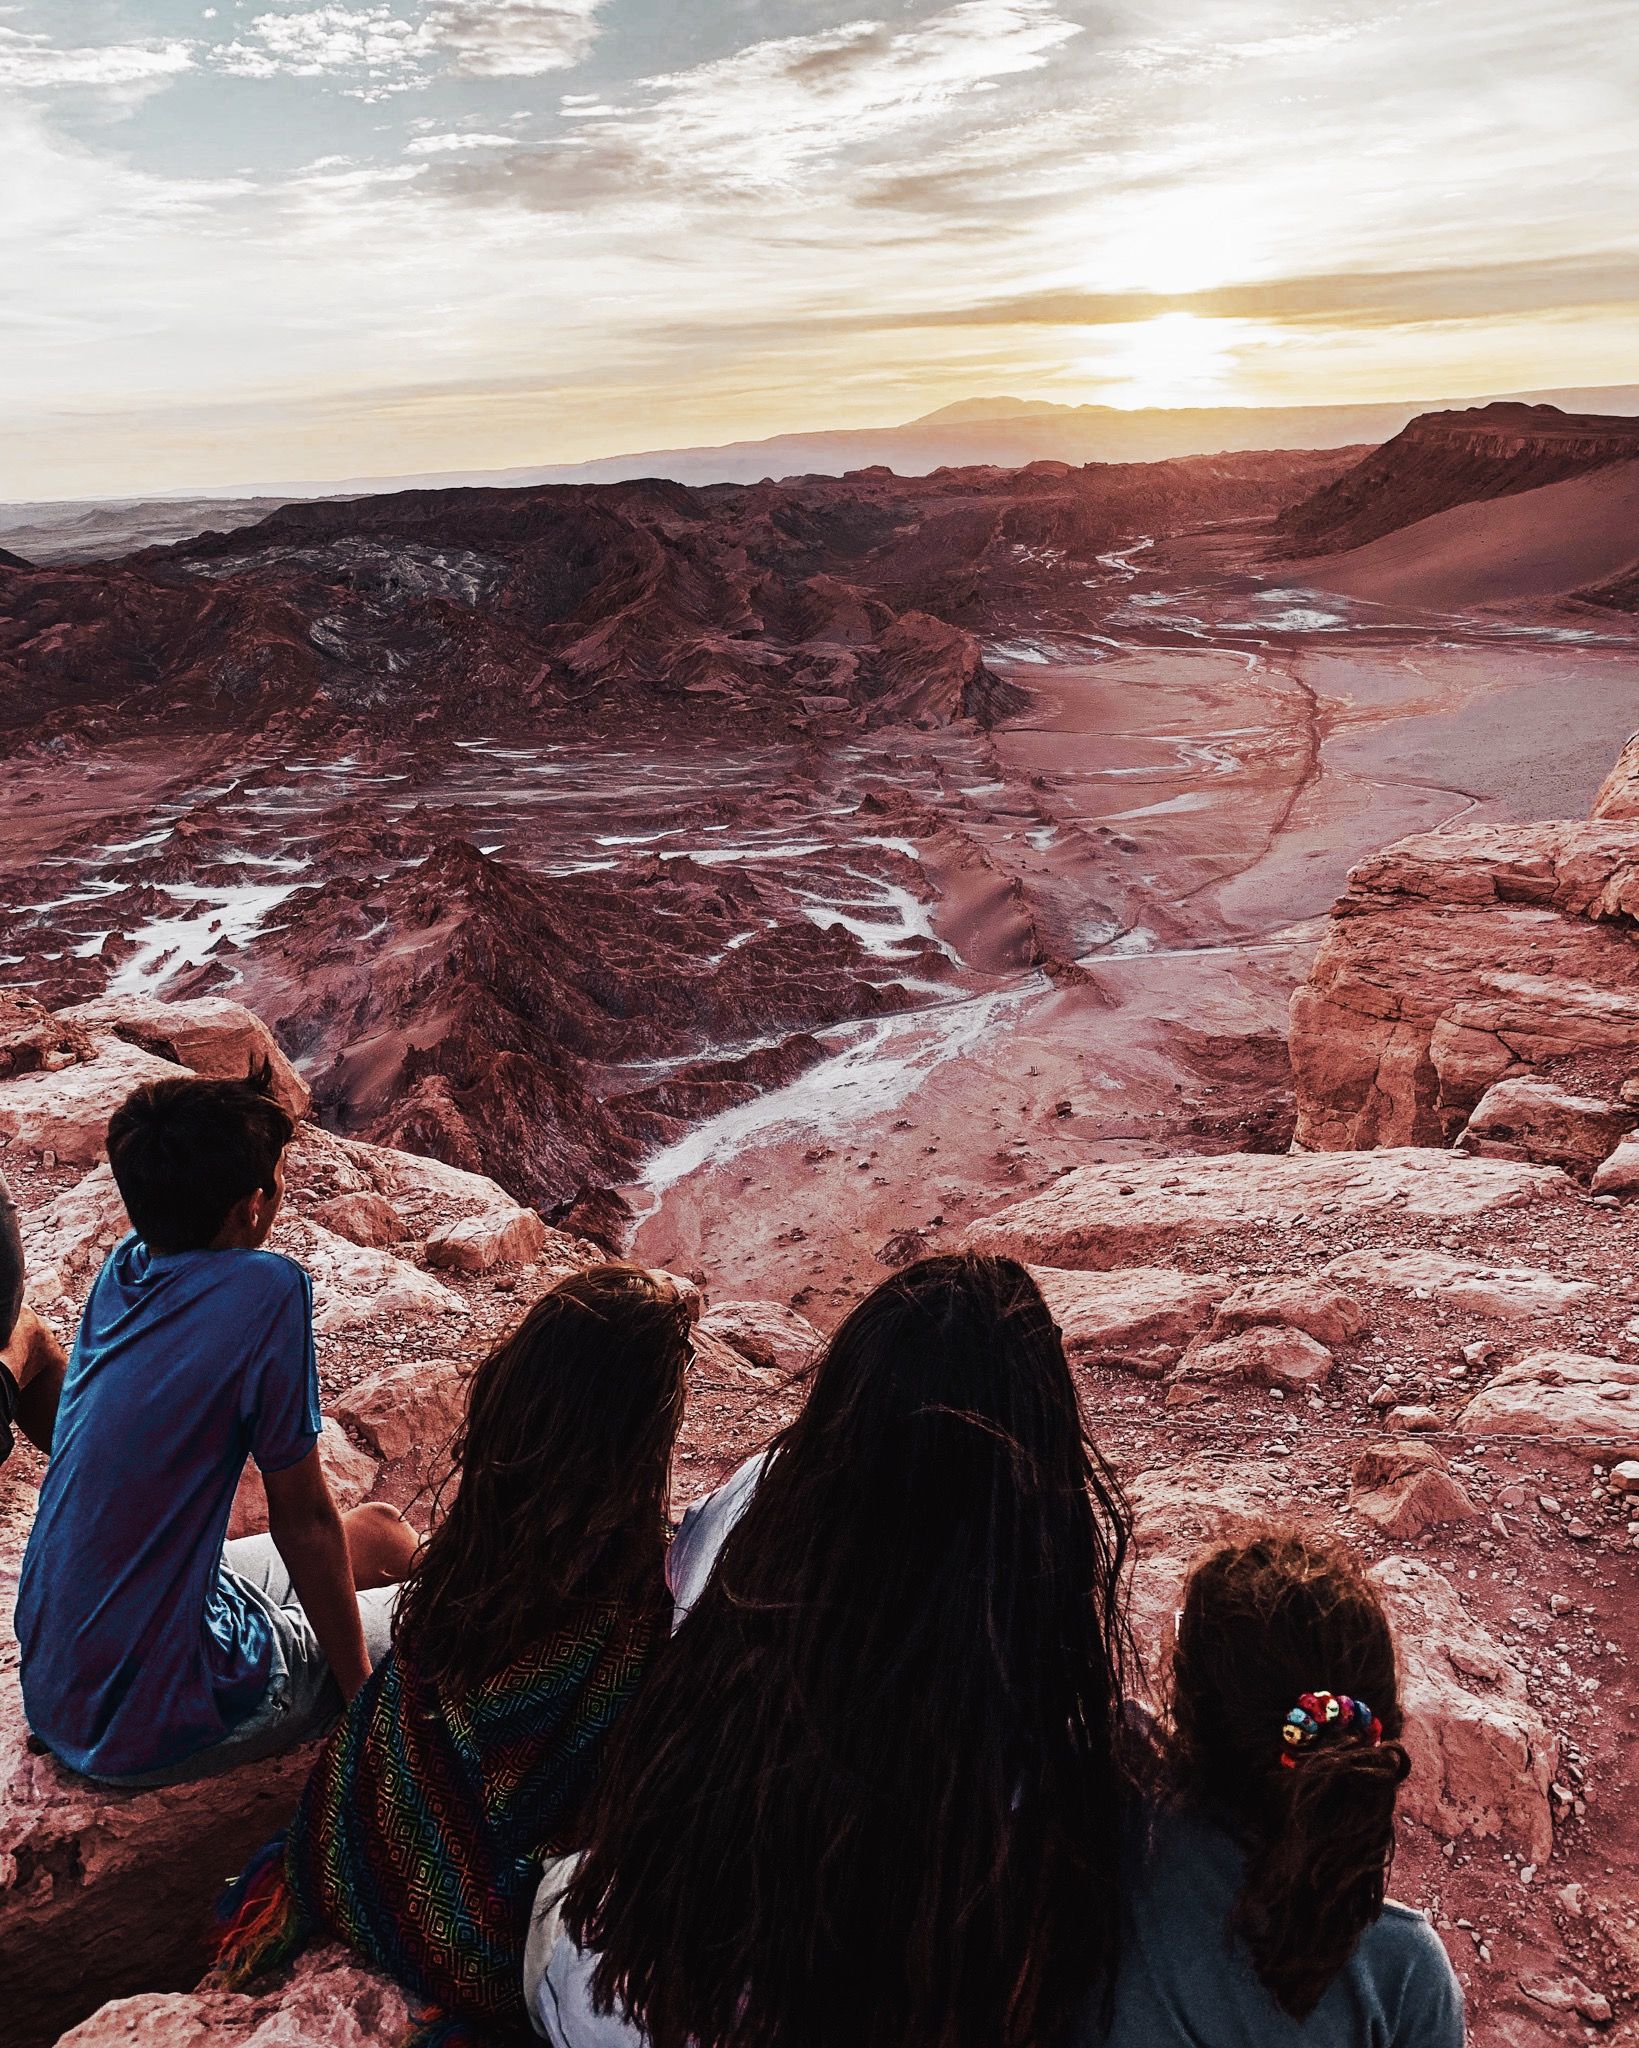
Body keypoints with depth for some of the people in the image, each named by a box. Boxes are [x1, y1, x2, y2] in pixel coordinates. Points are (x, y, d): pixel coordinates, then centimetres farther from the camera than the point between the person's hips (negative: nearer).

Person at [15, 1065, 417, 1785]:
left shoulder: (125, 1264, -5)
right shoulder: (267, 1290, -26)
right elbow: (303, 1518, -17)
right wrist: (362, 1692, -6)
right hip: (146, 1728, -8)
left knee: (388, 1536, 20)